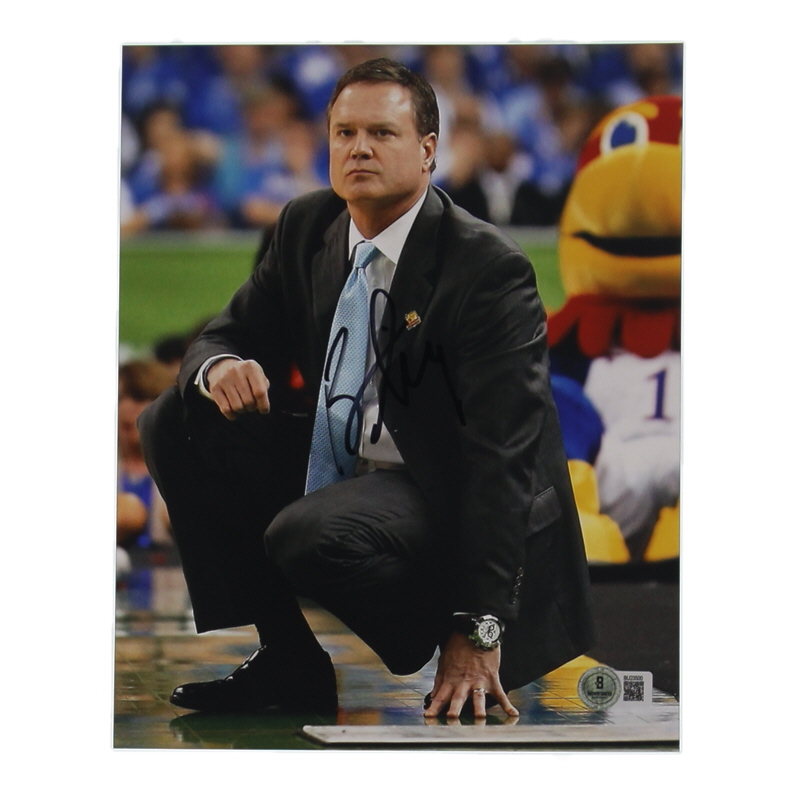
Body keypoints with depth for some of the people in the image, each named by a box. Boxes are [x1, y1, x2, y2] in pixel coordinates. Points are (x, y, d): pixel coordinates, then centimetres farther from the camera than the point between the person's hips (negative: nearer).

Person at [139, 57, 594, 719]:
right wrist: (219, 366, -17)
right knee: (176, 426, -4)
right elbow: (235, 333, 13)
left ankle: (429, 662, -5)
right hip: (342, 467, 8)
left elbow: (502, 456, -24)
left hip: (454, 499, -8)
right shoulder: (307, 227, 3)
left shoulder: (488, 268, -20)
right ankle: (284, 663, -2)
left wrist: (476, 634, -29)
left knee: (309, 536, -35)